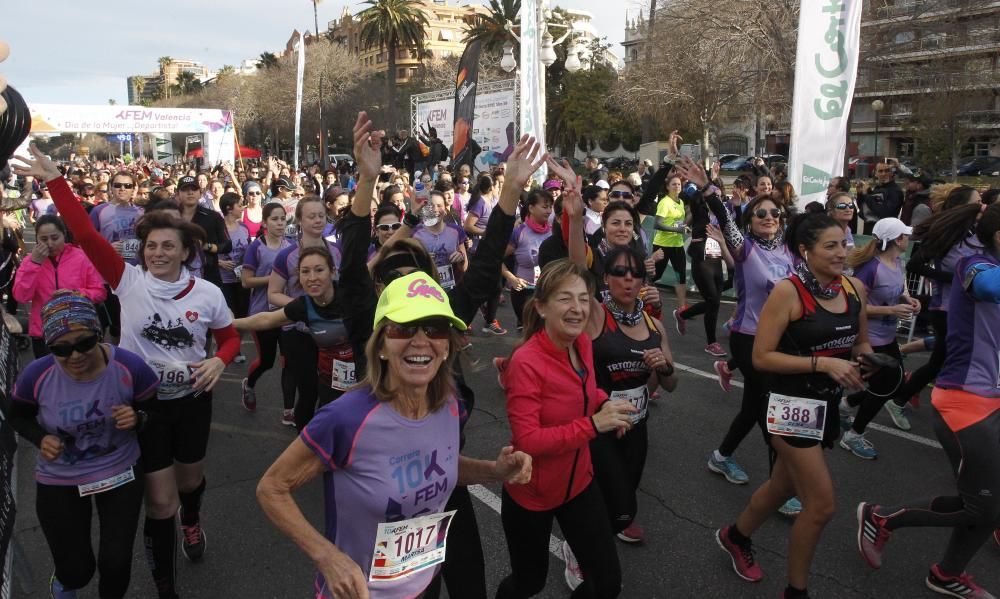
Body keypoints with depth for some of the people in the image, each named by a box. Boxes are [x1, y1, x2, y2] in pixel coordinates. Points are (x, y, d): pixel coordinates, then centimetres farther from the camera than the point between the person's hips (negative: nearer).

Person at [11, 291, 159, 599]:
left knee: (116, 563, 4)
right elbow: (18, 416, 1)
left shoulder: (130, 367, -24)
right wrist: (40, 439, -18)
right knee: (77, 571, 10)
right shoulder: (36, 375, -20)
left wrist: (137, 418, -29)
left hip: (120, 472, 0)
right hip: (59, 481, 1)